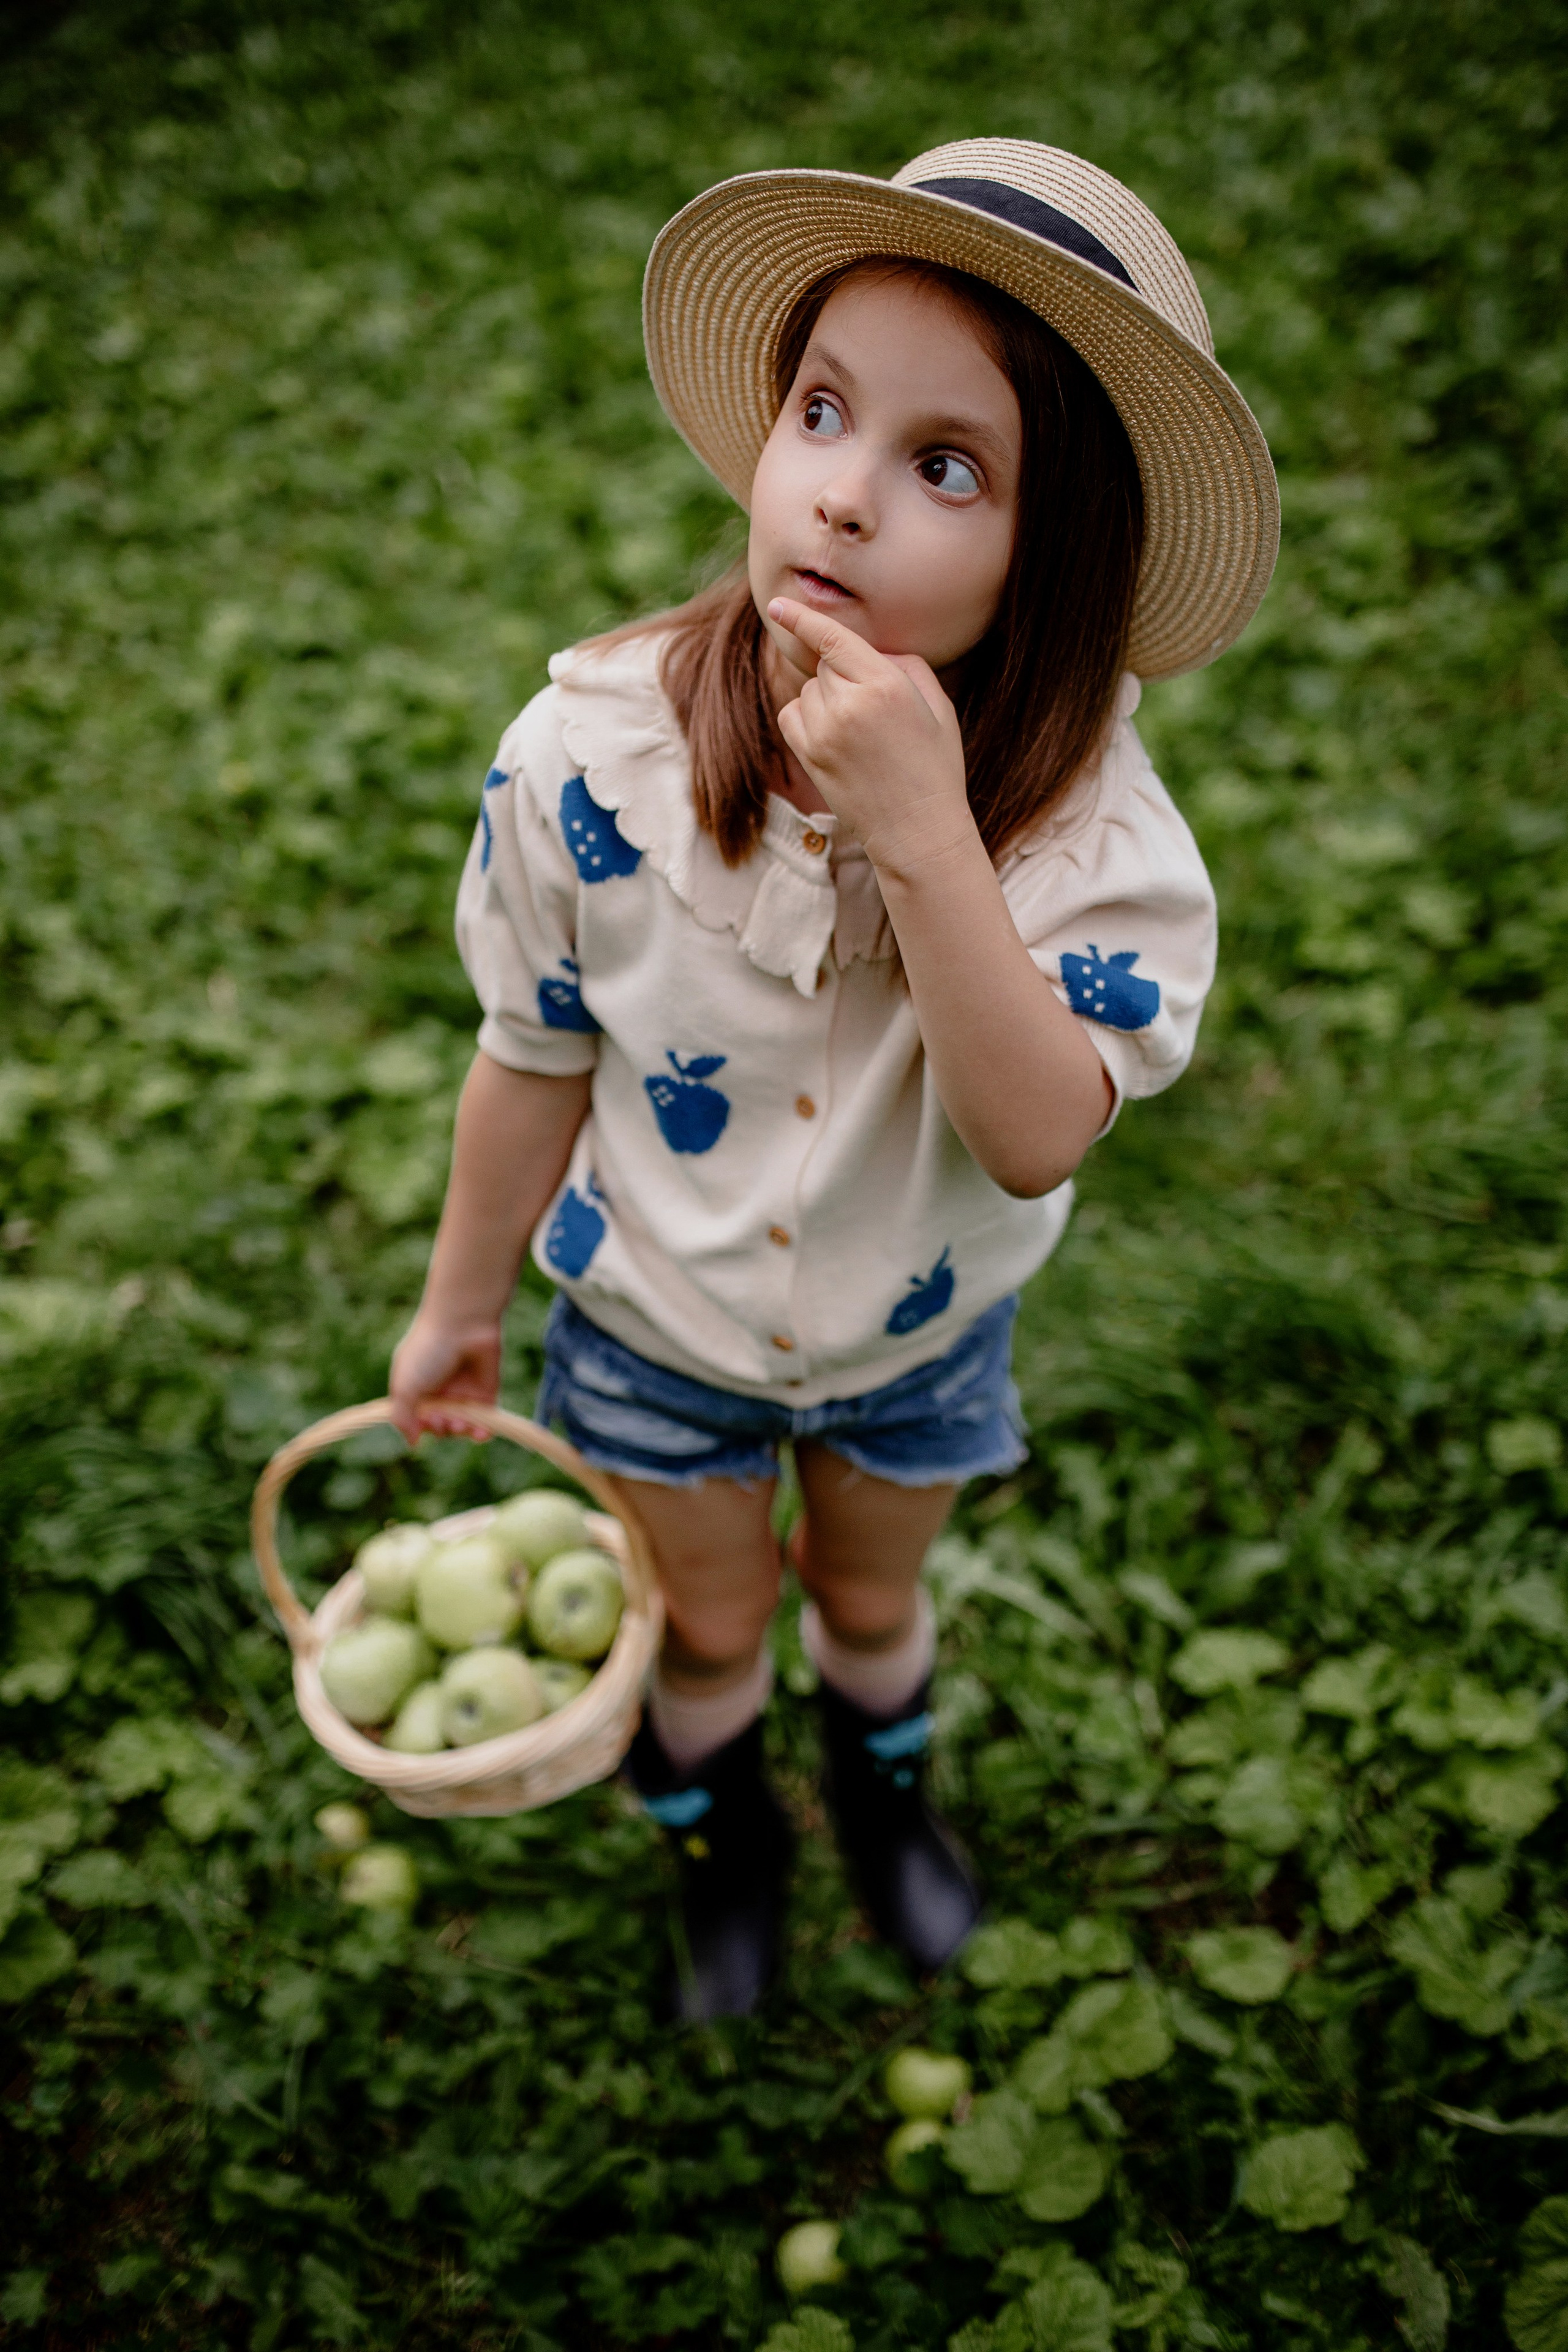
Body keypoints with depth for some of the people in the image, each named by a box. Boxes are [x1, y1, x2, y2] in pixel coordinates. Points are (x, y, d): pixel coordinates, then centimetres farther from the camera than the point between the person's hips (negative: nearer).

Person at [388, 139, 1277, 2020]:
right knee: (708, 1626, 24)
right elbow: (537, 1060, -13)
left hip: (919, 1329, 0)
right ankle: (723, 1851, 60)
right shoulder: (594, 750, -28)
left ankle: (886, 1793, 65)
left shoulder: (1085, 811, -29)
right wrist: (462, 1301, 1)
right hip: (655, 1317, 0)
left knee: (869, 1599, 28)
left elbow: (1039, 1139, -39)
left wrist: (924, 836, -50)